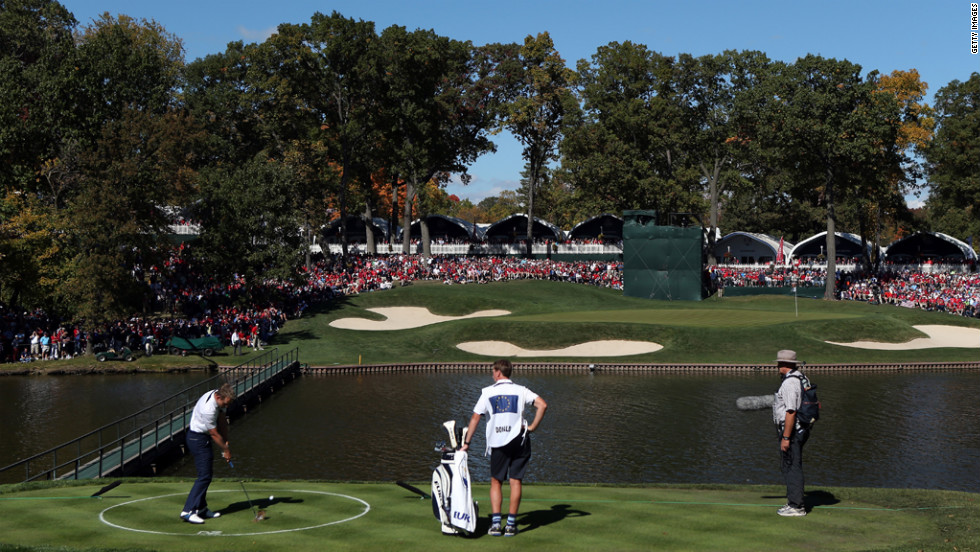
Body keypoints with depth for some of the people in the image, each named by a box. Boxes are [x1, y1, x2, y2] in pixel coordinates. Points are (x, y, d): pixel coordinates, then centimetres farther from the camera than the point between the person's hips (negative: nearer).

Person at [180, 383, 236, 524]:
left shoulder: (220, 396, -4)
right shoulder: (208, 409, -32)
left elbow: (222, 420, 7)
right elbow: (214, 434, -21)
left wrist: (226, 442, 5)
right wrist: (226, 450, -8)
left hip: (203, 437, 10)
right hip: (198, 439, -10)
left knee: (207, 473, 13)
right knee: (204, 475, -13)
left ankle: (201, 508, 19)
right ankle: (188, 511, -13)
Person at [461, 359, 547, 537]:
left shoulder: (488, 392, 4)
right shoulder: (520, 390, 5)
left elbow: (475, 418, 3)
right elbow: (542, 405, -8)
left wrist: (467, 443, 8)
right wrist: (532, 427, -1)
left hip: (498, 443, 0)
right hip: (518, 439, 0)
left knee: (496, 482, 11)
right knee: (515, 482, 5)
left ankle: (495, 522, -1)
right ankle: (511, 524, 4)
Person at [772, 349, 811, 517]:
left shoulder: (789, 383, -20)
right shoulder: (800, 379, 13)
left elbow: (791, 412, -24)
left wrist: (786, 438, -22)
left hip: (791, 431, -10)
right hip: (800, 429, 10)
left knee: (792, 468, -5)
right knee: (788, 467, 18)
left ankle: (796, 506, -1)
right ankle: (794, 502, 24)